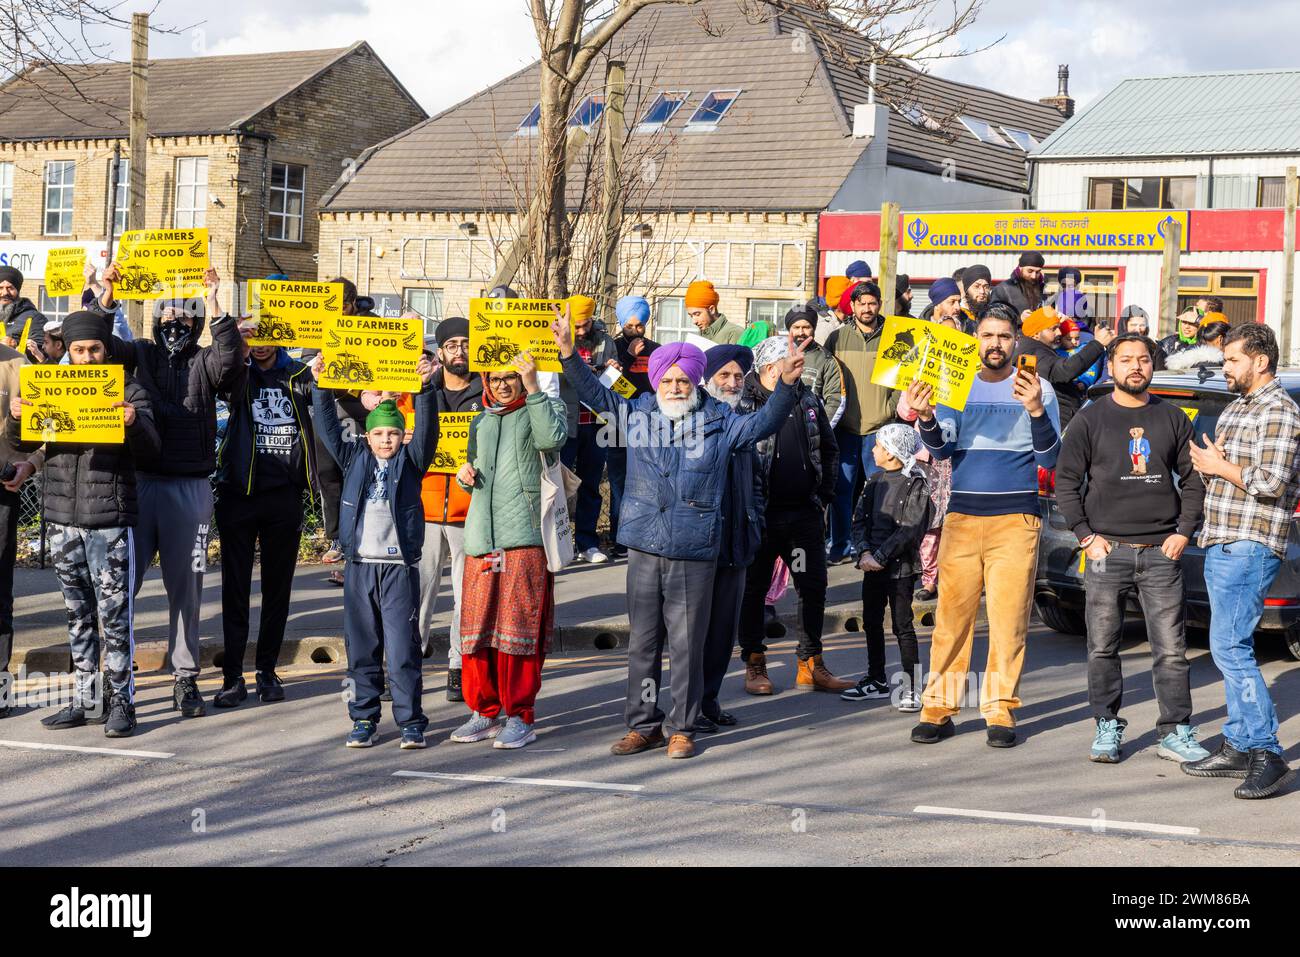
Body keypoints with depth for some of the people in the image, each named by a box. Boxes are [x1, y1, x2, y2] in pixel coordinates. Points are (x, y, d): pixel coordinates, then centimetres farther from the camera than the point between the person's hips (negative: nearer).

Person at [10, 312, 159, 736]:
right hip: (62, 518, 4)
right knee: (78, 615, 10)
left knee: (114, 615, -3)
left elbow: (151, 449, -6)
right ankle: (86, 700, 17)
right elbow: (23, 444, 8)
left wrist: (135, 422, -28)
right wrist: (16, 417, -14)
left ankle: (120, 701, 3)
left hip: (110, 519, -4)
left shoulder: (128, 389, 1)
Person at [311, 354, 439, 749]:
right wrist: (321, 386, 0)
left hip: (400, 566, -2)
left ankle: (410, 721, 1)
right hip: (360, 564, 3)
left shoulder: (410, 462, 5)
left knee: (403, 647, -3)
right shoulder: (354, 459, 12)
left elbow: (426, 430, -7)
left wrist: (424, 389, -20)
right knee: (361, 646, 6)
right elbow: (329, 428, 9)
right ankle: (364, 720, 14)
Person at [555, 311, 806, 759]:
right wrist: (568, 353, 3)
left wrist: (785, 386, -16)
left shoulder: (718, 422, 3)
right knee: (642, 640, 9)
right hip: (643, 547, 2)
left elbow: (763, 423, 0)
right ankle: (643, 725, 18)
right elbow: (596, 394, 12)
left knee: (687, 643, 2)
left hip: (694, 551, -2)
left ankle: (682, 728, 12)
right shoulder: (638, 414, 9)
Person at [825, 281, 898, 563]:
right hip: (844, 427, 1)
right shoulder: (837, 338, 6)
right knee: (841, 489, 3)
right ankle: (841, 548, 12)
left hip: (879, 428, -1)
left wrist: (890, 409, -4)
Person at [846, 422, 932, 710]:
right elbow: (859, 519, 5)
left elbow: (910, 529, -16)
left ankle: (911, 688, 1)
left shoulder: (915, 484, -10)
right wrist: (864, 552, -10)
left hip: (899, 566, -7)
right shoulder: (876, 481, 10)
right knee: (871, 622, 14)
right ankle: (876, 681, 27)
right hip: (872, 565, 7)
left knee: (902, 626, -5)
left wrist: (880, 557, -18)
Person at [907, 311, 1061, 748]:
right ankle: (939, 708, 1)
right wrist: (926, 418, -22)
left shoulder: (1037, 388, 4)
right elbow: (941, 449, -1)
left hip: (1015, 519, -1)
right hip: (962, 515, 2)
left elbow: (1048, 459, -3)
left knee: (1009, 617, -3)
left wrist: (1036, 411, -20)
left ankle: (1000, 709, 3)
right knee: (951, 614, -2)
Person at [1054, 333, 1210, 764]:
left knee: (1171, 648, -1)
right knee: (1102, 647, 2)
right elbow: (1066, 481, 4)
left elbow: (1192, 479, 14)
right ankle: (1107, 728, 13)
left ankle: (1175, 732, 6)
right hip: (1107, 551, -1)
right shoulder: (1091, 419, 5)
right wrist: (1086, 535, -4)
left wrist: (1184, 532, 2)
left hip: (1161, 552, 1)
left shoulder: (1172, 418, 11)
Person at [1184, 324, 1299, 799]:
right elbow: (1213, 468, 25)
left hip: (1250, 547, -10)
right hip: (1222, 545, 10)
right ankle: (1239, 746, 18)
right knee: (1231, 647, 12)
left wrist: (1220, 467, -8)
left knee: (1229, 647, -15)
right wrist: (1208, 462, 2)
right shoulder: (1236, 408, 20)